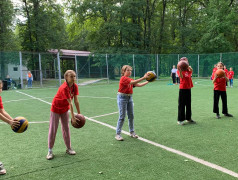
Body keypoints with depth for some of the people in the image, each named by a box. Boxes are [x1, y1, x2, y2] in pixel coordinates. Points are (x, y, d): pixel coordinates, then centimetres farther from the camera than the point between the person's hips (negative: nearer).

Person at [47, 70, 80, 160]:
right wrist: (73, 117, -31)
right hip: (56, 108, -6)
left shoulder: (75, 86, -13)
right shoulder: (64, 88, -33)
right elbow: (70, 103, -33)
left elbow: (76, 101, -9)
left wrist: (79, 113, -8)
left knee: (66, 128, 11)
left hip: (65, 109, 6)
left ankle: (69, 148, 21)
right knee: (53, 129, 0)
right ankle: (50, 151, 10)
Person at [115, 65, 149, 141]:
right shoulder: (123, 78, -13)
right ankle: (117, 134, 2)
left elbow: (138, 85, 5)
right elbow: (133, 82, -26)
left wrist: (147, 82, -4)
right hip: (122, 98, -8)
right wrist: (143, 77, -31)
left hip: (129, 98, 8)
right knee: (122, 117, -6)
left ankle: (132, 132, 21)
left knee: (131, 116, 9)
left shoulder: (130, 79, 11)